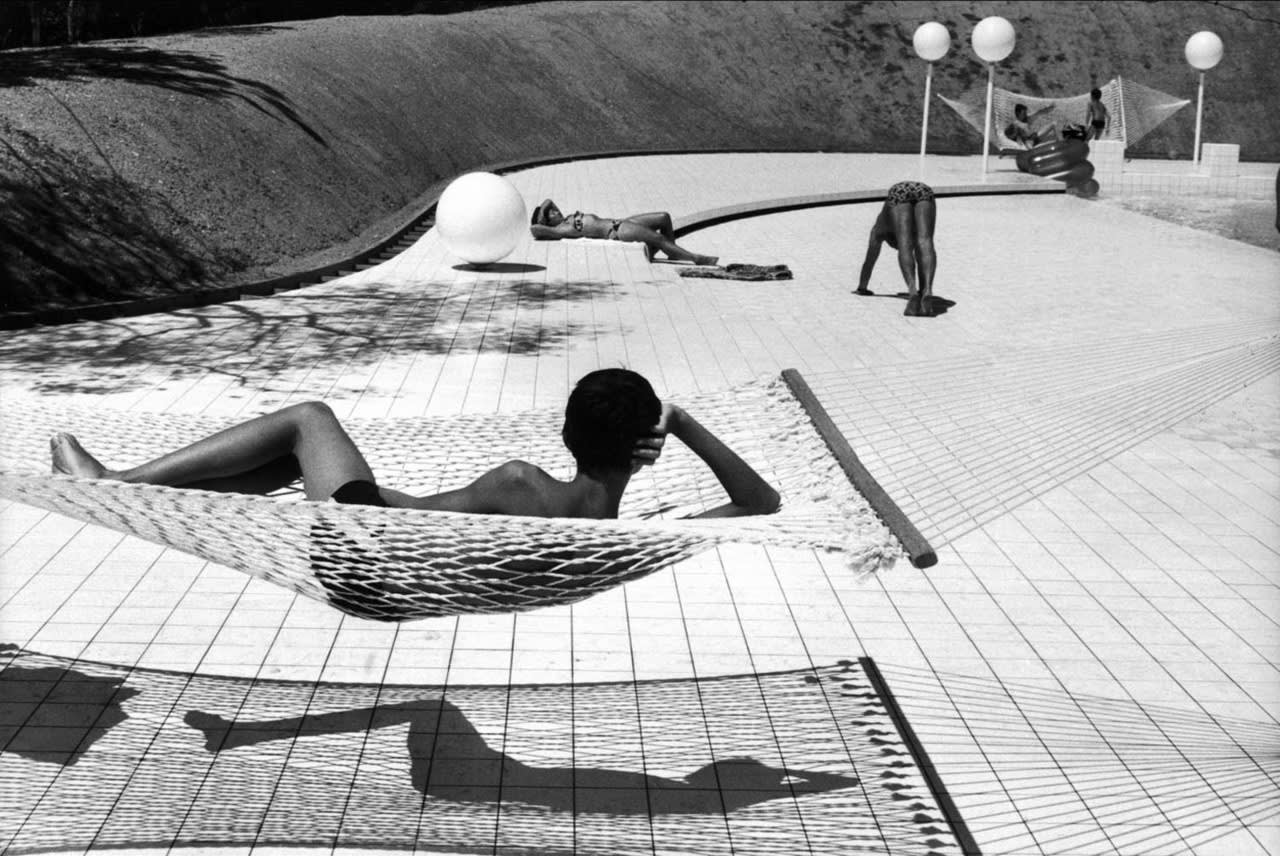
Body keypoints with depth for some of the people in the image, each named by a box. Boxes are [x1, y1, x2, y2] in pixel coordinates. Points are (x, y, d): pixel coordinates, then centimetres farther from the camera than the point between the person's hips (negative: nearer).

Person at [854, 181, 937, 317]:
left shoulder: (881, 226, 40)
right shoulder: (915, 229, 44)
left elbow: (869, 260, 46)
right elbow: (919, 256, 52)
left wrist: (862, 288, 56)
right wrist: (922, 289, 62)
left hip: (899, 193, -2)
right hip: (924, 191, 2)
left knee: (905, 247, -14)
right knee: (924, 244, -14)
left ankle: (913, 292, -39)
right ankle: (927, 291, -39)